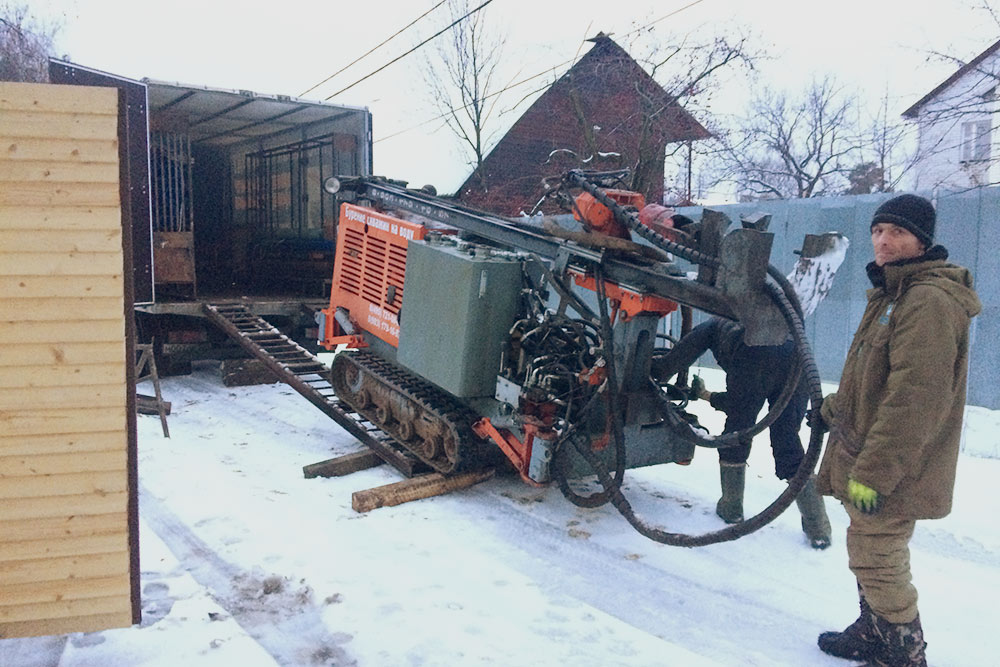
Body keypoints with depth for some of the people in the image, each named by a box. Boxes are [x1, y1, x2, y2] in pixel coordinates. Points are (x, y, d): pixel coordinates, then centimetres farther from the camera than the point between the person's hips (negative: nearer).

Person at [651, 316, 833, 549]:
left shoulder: (713, 326, 32)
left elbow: (670, 364, 22)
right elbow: (741, 402, 45)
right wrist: (706, 395, 56)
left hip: (755, 360, -5)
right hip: (795, 358, 5)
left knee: (737, 433, 16)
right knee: (787, 444, 13)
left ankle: (731, 508, 30)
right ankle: (818, 528, 9)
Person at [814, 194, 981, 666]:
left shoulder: (930, 301, -21)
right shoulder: (891, 294, 14)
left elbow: (914, 399, -27)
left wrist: (873, 471, -26)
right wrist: (833, 410, 34)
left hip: (888, 474, -10)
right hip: (866, 462, 10)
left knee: (875, 560, 1)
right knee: (871, 556, 20)